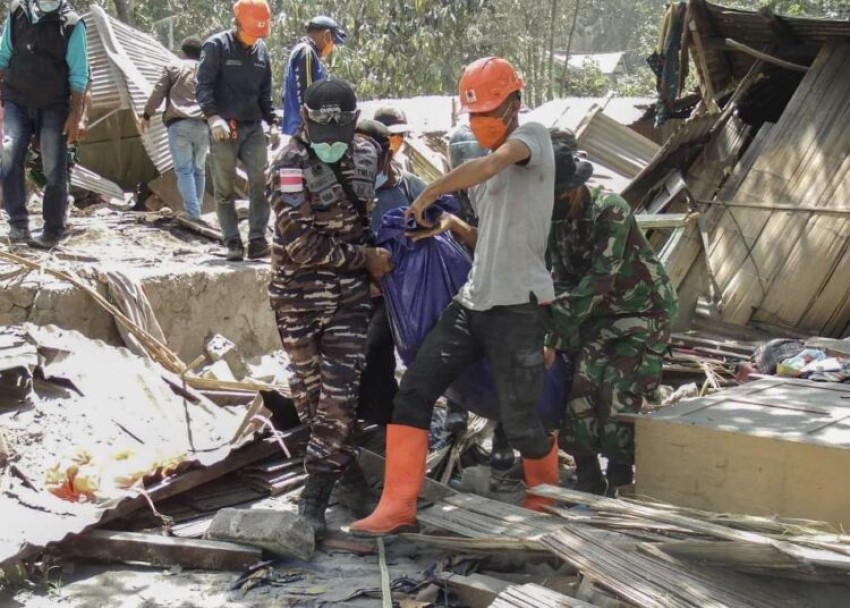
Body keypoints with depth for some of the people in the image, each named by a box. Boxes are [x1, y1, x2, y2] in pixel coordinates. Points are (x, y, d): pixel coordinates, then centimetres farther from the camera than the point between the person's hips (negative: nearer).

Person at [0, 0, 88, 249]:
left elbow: (78, 74, -5)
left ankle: (53, 230, 10)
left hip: (54, 107, -2)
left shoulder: (72, 24, -6)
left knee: (54, 170, 0)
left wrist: (76, 115, -9)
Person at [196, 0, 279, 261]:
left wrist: (272, 123, 12)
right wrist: (212, 116, -23)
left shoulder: (261, 51, 14)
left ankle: (257, 240, -4)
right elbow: (202, 85, -9)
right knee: (225, 189, -1)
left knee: (261, 184, -6)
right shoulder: (216, 46, -3)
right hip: (224, 129, -4)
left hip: (253, 128, 4)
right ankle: (233, 244, 2)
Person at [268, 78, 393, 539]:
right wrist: (367, 257, -16)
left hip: (350, 294, 3)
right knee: (309, 392, 7)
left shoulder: (366, 153, 2)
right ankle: (345, 469, 28)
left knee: (339, 396, -6)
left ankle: (315, 496, 1)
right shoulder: (291, 167, -15)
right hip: (299, 296, -3)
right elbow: (303, 245, -20)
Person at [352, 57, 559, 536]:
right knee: (414, 392, -3)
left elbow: (486, 166, -27)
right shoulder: (495, 173, 19)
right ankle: (399, 506, 1)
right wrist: (458, 228, 8)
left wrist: (428, 196, -16)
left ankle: (545, 495, 31)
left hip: (519, 306, -8)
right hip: (473, 301, 8)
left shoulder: (533, 136, -5)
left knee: (521, 422, 0)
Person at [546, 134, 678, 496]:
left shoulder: (610, 211, -24)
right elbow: (562, 281, -3)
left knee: (618, 390, -18)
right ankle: (589, 481, -3)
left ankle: (620, 484, -2)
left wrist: (555, 336, -34)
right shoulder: (556, 220, -2)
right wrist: (556, 335, -20)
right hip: (602, 313, 6)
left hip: (645, 310, -6)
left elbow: (599, 280, -31)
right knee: (583, 382, -13)